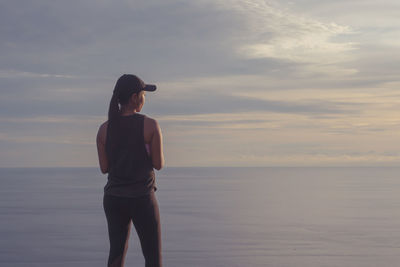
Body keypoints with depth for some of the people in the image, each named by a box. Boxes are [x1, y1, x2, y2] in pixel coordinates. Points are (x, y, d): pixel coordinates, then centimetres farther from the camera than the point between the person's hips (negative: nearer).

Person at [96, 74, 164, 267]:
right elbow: (159, 164, -8)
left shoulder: (104, 129, -2)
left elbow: (104, 168, 1)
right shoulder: (150, 125, -12)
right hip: (142, 199, -4)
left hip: (114, 198, 4)